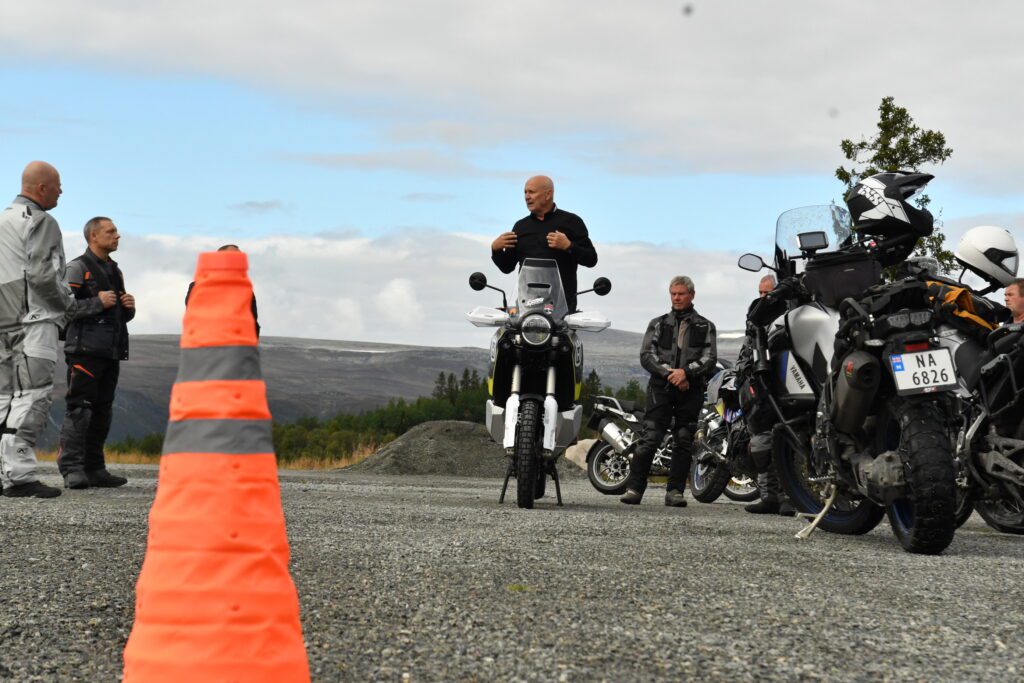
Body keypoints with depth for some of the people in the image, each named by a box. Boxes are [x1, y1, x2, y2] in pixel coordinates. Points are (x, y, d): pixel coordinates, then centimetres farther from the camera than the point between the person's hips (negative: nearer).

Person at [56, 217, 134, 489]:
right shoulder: (78, 268, -3)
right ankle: (72, 469, -14)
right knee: (79, 409, -12)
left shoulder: (115, 271, 23)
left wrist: (129, 308, 9)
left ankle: (94, 469, 13)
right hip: (85, 351, -8)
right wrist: (97, 303, -18)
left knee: (102, 412, 9)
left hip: (111, 352, 8)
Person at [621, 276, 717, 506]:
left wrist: (686, 371, -14)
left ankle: (675, 491, 3)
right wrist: (669, 373, -10)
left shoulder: (705, 327, 14)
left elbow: (710, 358, 2)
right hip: (661, 386, 0)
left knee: (684, 441, -1)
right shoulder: (658, 324, 16)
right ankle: (634, 488, -10)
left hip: (691, 390, 1)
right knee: (649, 438, -10)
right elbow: (646, 355, 4)